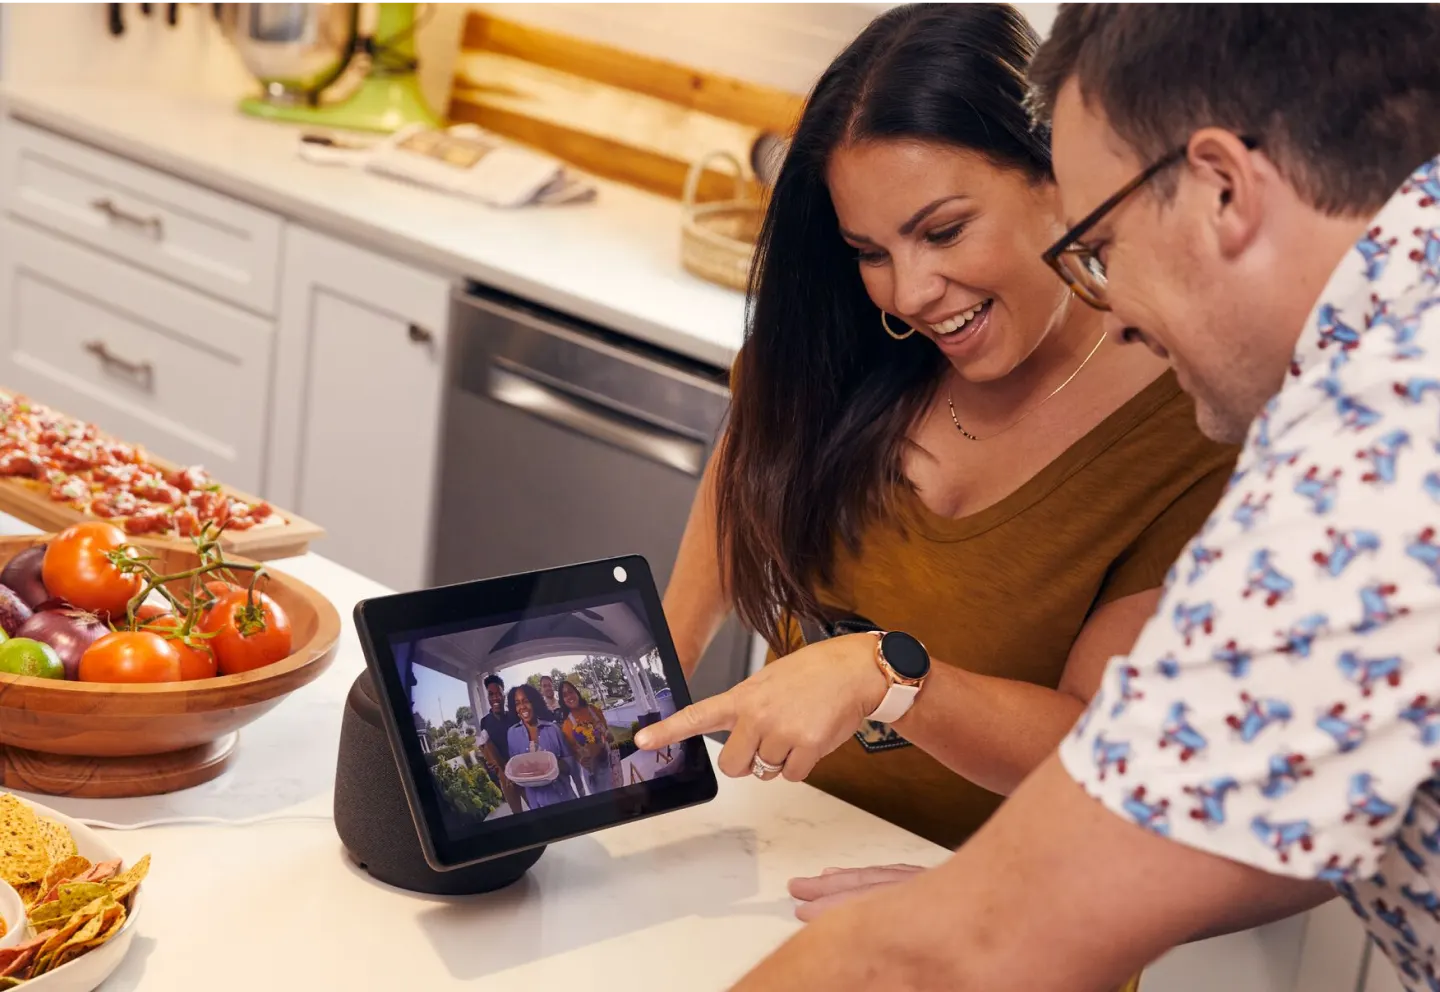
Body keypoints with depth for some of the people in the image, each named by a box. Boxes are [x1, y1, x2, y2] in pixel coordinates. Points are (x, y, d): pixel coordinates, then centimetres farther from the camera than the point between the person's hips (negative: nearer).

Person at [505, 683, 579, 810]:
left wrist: (556, 765, -18)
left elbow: (569, 759, 2)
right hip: (537, 799, 0)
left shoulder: (552, 728, -2)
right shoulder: (513, 733, 1)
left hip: (562, 793, 0)